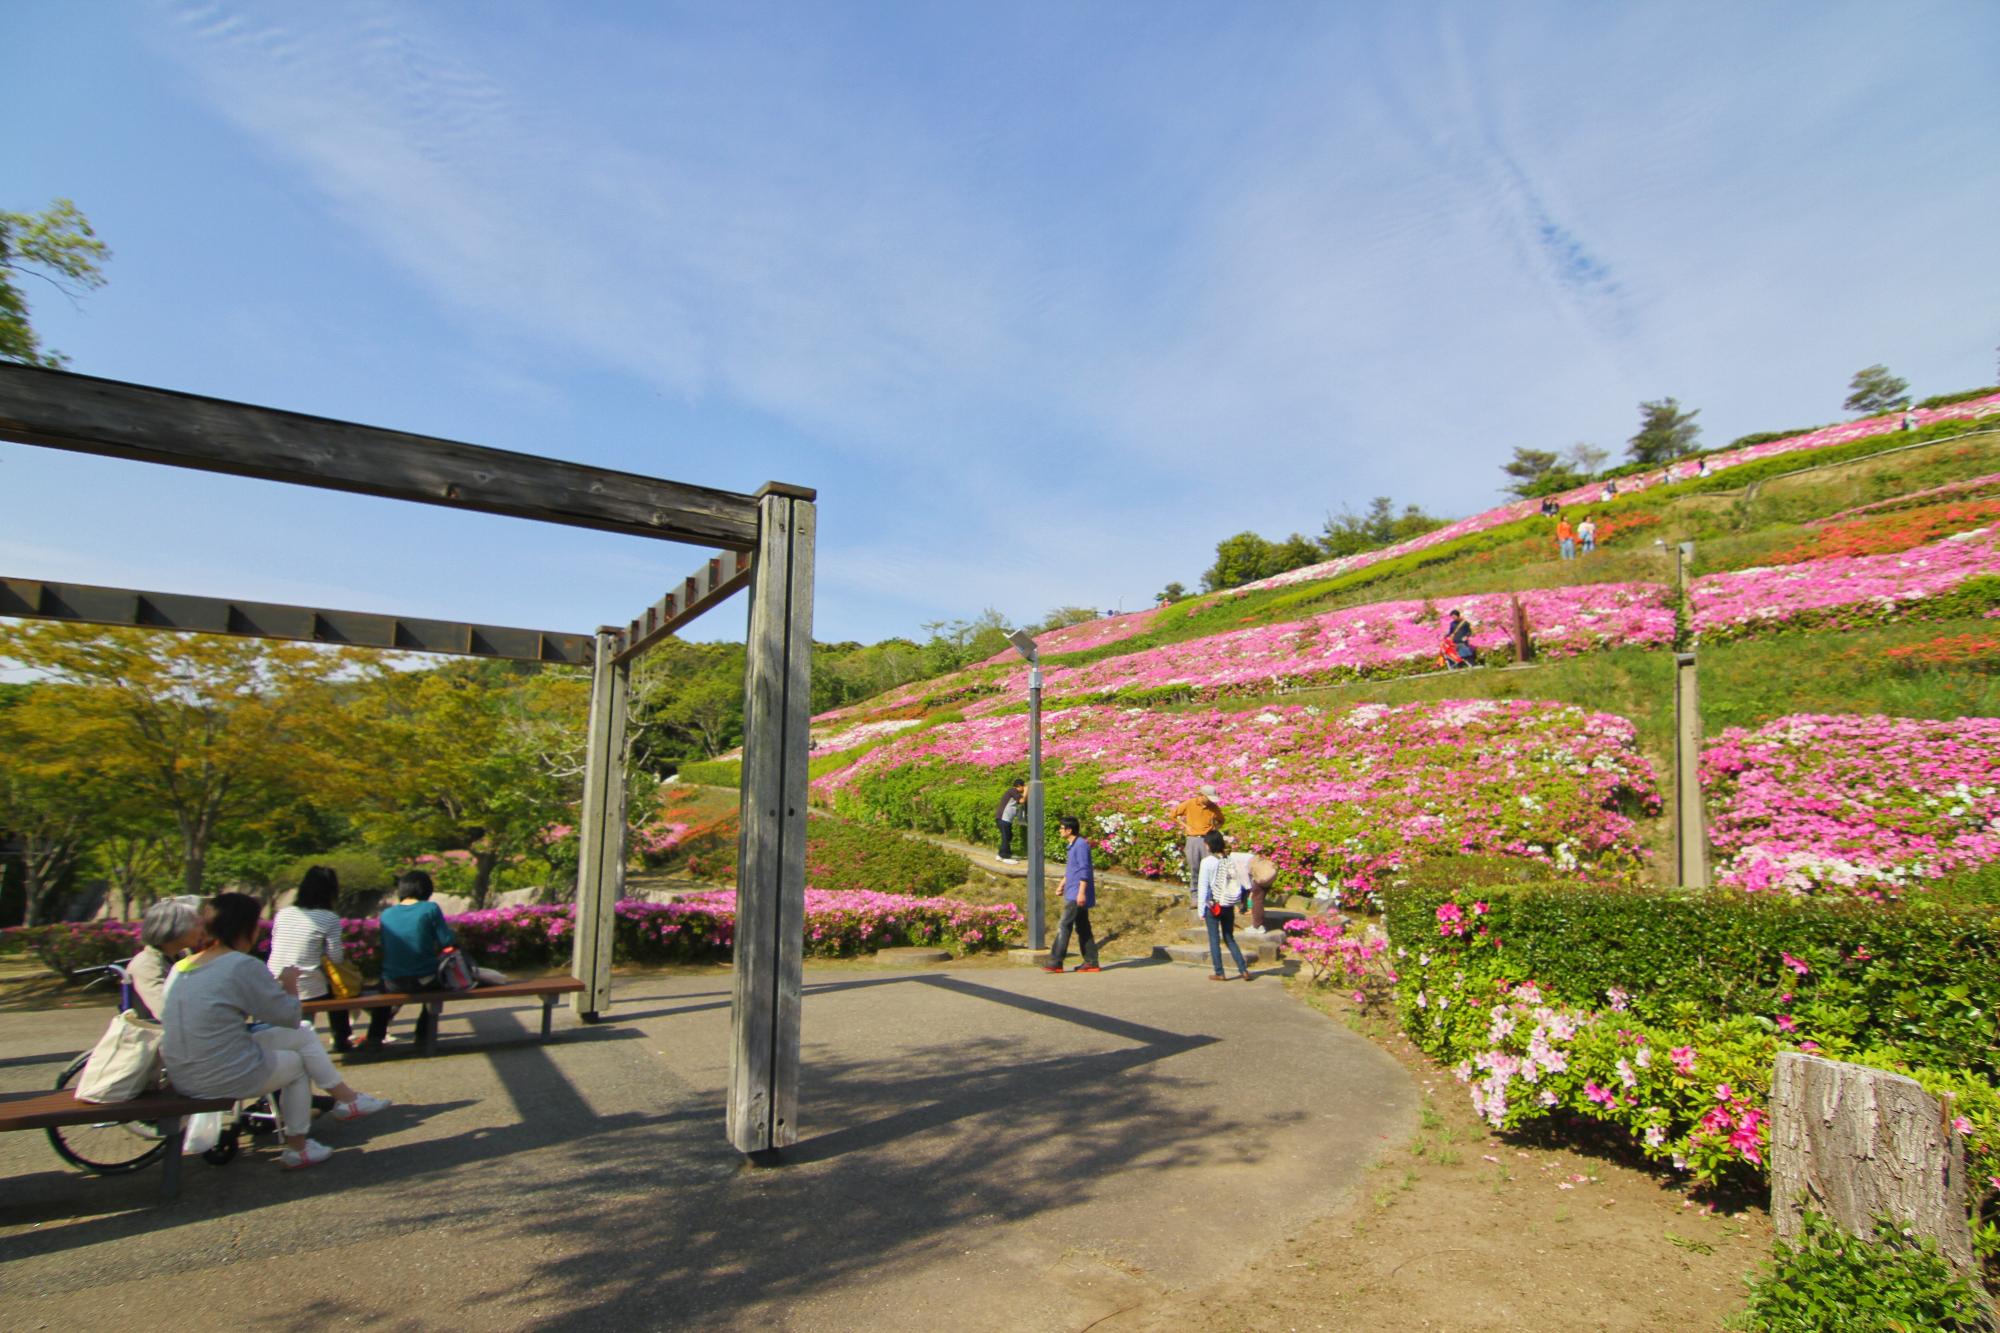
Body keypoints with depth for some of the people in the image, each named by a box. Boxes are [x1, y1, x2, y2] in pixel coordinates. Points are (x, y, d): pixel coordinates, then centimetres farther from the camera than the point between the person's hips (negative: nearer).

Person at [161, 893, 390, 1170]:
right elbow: (290, 1016, -11)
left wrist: (275, 985, 17)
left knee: (303, 1036, 16)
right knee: (297, 1063, 19)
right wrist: (290, 984, 8)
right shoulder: (243, 966, -18)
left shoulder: (181, 967, 6)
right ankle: (297, 1147, 27)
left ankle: (345, 1097, 25)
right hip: (226, 1078, -8)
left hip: (182, 1078, 8)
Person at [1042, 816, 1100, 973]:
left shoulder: (1081, 845, -15)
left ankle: (1055, 962, -8)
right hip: (1073, 895, 10)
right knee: (1083, 928, 11)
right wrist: (1062, 884, 31)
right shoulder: (1073, 845, 17)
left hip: (1077, 895, -10)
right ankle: (1091, 962, 14)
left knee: (1064, 926, -9)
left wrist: (1081, 892, -23)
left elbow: (1084, 870, -19)